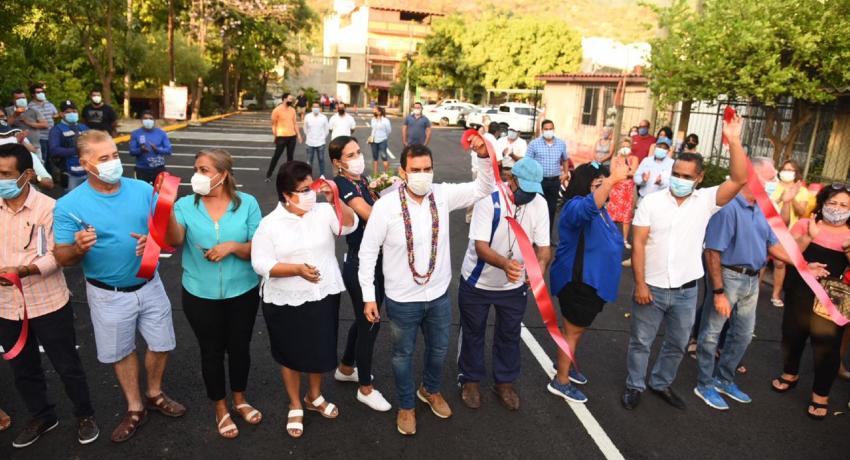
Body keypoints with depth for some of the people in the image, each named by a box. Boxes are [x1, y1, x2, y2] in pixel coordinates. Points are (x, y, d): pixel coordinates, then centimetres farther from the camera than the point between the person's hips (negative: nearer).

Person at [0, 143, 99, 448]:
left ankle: (85, 415, 31)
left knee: (67, 366, 10)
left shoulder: (47, 207, -13)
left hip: (48, 304, -5)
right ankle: (42, 416, 42)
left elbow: (56, 255, -15)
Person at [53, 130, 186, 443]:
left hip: (149, 285, 2)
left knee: (161, 344, 15)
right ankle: (135, 409, 37)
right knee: (121, 352, 15)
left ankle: (154, 394, 42)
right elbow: (62, 258, -11)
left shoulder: (144, 190, -8)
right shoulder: (69, 205, -14)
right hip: (108, 294, -2)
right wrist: (78, 248, -34)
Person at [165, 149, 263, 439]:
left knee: (240, 347, 17)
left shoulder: (247, 203, -8)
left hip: (243, 292, 0)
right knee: (212, 351, 15)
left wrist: (233, 246, -26)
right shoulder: (186, 205, -7)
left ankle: (239, 400, 42)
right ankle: (221, 409, 37)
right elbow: (175, 240, -24)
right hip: (200, 295, 0)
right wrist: (166, 211, -40)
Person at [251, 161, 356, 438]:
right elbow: (261, 264, -15)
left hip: (324, 296, 3)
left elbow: (349, 225, -17)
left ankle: (314, 397, 45)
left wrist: (335, 200, -29)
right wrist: (297, 269, -26)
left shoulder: (323, 212, -5)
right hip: (286, 303, -2)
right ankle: (295, 406, 38)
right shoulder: (270, 224, -11)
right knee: (291, 354, 15)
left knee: (321, 350, 19)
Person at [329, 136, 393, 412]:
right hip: (360, 265, -9)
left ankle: (346, 369, 45)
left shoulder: (361, 180, 9)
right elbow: (371, 216, -28)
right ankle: (366, 389, 23)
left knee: (365, 319, 23)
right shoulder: (342, 184, -18)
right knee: (369, 323, 4)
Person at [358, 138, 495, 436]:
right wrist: (368, 296, -9)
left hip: (439, 295, 4)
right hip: (402, 299, -3)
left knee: (439, 350, 24)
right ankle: (406, 406, 44)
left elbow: (483, 188, -6)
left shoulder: (442, 195, -8)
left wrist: (484, 156, -24)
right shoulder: (386, 205, -18)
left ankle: (431, 391, 54)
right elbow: (368, 251, -11)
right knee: (403, 354, 18)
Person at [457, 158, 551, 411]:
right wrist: (504, 264, -49)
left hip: (514, 285, 3)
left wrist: (540, 265, -36)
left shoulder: (539, 204, -13)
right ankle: (470, 380, 39)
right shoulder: (489, 199, -25)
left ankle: (504, 382, 41)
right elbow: (480, 246, -29)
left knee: (509, 336, 19)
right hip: (477, 283, -3)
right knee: (473, 334, 16)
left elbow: (543, 246, -13)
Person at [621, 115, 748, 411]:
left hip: (686, 291, 3)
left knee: (677, 344, 19)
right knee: (641, 342, 12)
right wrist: (640, 284, -14)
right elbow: (638, 244, -10)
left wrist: (734, 141, -26)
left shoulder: (706, 201, -2)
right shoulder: (651, 202, -8)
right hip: (651, 287, -2)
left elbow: (739, 180, -16)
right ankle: (635, 386, 31)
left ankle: (661, 383, 40)